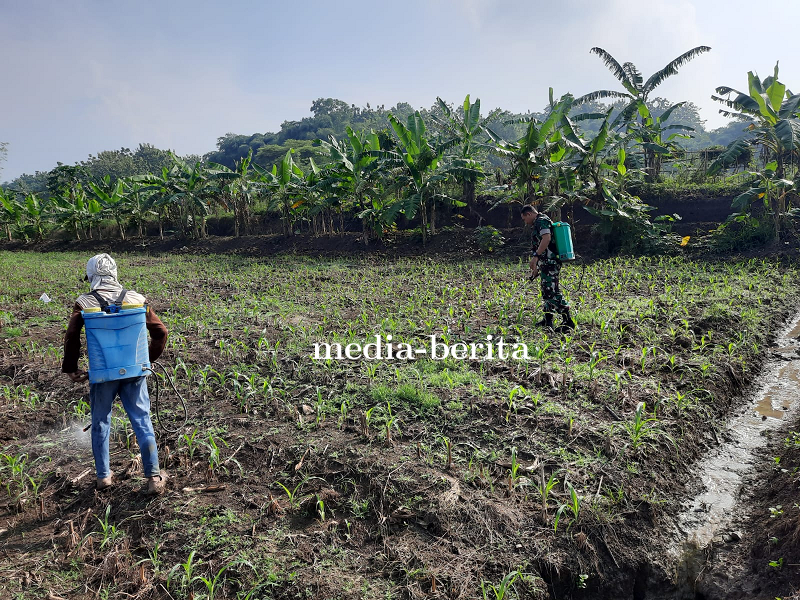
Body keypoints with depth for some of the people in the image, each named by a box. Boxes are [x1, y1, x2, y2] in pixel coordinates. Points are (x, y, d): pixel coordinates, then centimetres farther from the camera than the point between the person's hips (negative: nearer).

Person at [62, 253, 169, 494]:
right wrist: (149, 359, 16)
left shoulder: (84, 303, -6)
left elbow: (71, 338, -9)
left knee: (100, 423, 18)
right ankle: (154, 478, 8)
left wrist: (70, 369, 5)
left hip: (101, 374, -1)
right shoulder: (136, 299, -1)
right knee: (142, 421, 7)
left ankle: (103, 476, 29)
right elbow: (161, 332, 2)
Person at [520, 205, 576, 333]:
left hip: (549, 262, -11)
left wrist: (535, 256, -29)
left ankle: (568, 321, -17)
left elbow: (547, 238, -26)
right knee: (547, 290, 16)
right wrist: (537, 267, 30)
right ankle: (548, 320, 25)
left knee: (552, 291, -15)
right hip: (548, 263, 11)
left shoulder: (541, 221, -8)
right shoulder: (539, 223, 25)